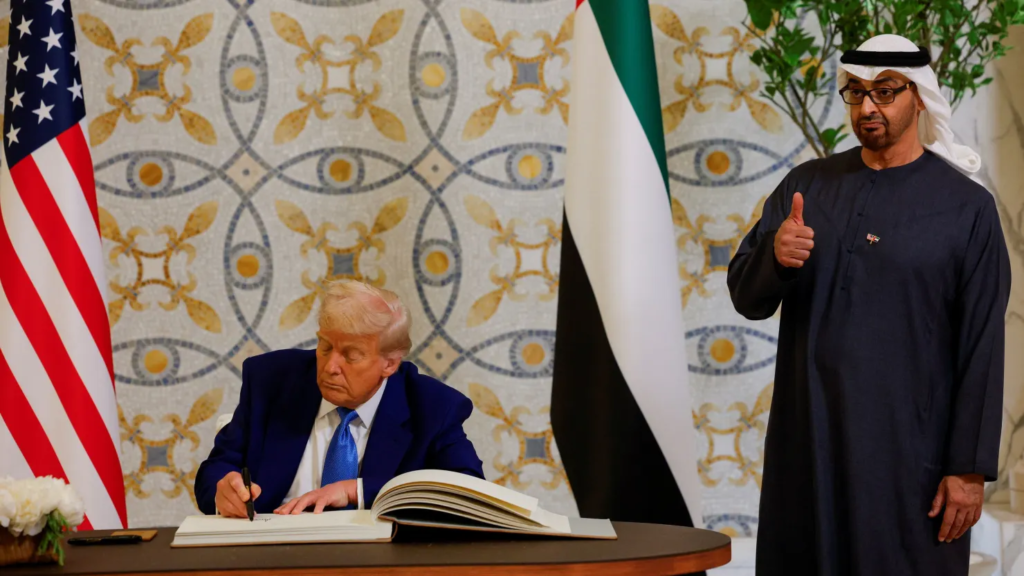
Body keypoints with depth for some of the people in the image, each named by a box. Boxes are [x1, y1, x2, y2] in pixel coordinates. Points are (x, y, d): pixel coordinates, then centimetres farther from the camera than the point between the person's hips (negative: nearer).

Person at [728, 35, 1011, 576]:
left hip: (908, 453, -3)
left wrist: (970, 469, -9)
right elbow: (746, 298, 6)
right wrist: (774, 256, -16)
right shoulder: (808, 185, 8)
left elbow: (982, 349, -5)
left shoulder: (967, 207, -3)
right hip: (807, 444, 3)